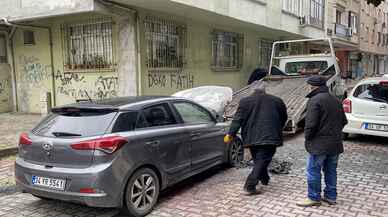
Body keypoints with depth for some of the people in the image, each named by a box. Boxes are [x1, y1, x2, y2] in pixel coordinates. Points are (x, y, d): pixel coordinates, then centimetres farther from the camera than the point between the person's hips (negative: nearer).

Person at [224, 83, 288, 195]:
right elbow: (283, 118, 18)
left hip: (252, 137, 2)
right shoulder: (277, 101, 10)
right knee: (262, 160, -3)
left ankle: (265, 179, 33)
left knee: (258, 160, 19)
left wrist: (230, 133, -1)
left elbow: (238, 119, -2)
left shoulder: (245, 101, 5)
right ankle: (250, 185, -11)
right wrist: (277, 131, 31)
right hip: (269, 136, -1)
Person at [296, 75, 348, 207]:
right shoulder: (336, 100, 12)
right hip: (335, 143, 8)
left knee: (313, 171, 2)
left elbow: (311, 123, -20)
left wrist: (307, 138, -7)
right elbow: (344, 121, 18)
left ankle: (314, 198, 9)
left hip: (320, 143, -8)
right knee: (331, 171, 16)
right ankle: (331, 196, 24)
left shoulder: (314, 100, -15)